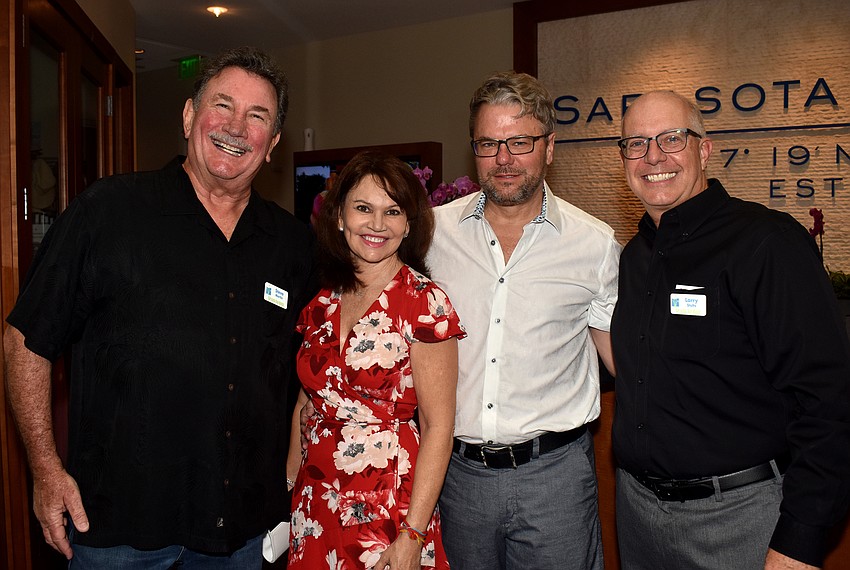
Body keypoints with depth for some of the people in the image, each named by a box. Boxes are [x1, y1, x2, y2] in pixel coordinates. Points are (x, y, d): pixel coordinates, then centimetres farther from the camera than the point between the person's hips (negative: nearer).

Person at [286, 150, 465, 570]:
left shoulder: (424, 302, -13)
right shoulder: (321, 301, 2)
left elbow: (438, 425, -14)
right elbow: (307, 401, 10)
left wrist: (412, 536, -16)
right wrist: (289, 486, 6)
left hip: (390, 512, -4)